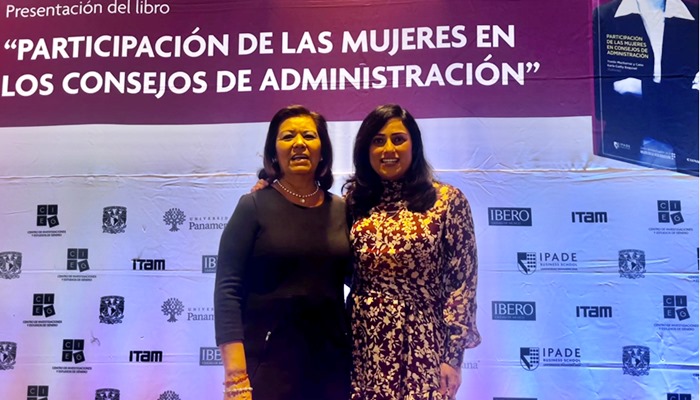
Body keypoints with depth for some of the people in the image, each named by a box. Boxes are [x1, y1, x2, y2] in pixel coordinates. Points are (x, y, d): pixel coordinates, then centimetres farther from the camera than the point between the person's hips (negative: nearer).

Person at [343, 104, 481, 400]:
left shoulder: (447, 200, -4)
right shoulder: (354, 201, 5)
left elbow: (462, 282, -6)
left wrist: (452, 356, -8)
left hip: (420, 344, -3)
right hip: (363, 342, 3)